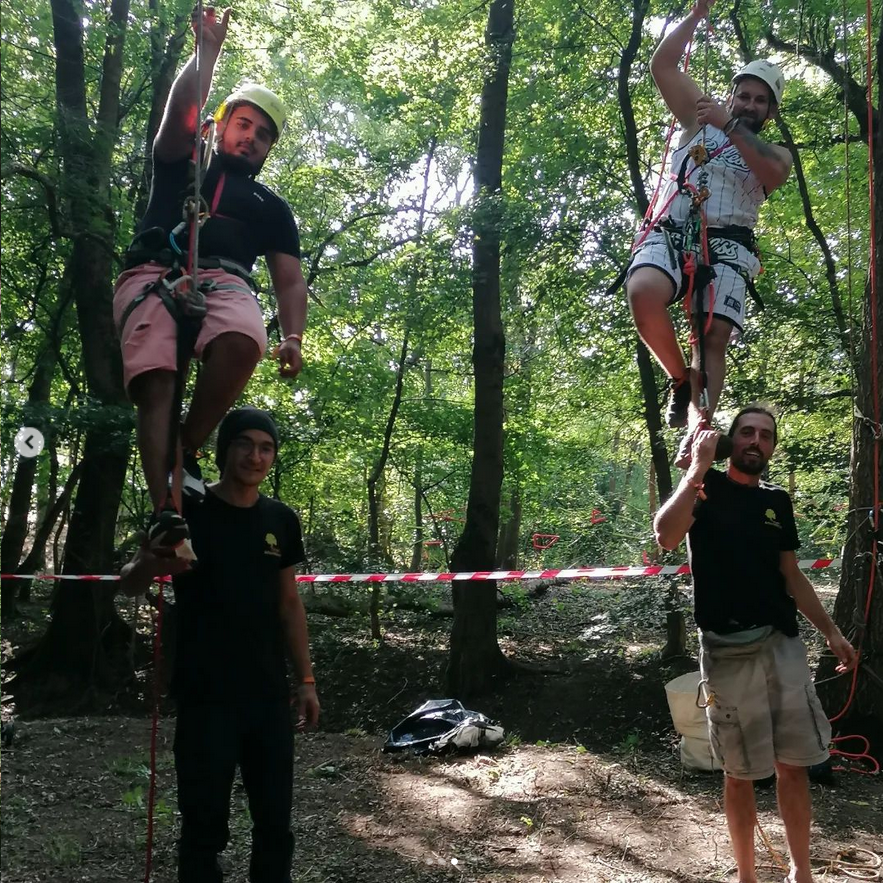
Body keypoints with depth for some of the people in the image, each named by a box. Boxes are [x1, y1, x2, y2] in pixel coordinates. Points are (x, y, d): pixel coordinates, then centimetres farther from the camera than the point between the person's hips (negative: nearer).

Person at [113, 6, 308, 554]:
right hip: (154, 276, 0)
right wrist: (210, 49, 10)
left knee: (243, 343, -36)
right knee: (157, 385, -26)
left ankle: (187, 453, -20)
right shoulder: (181, 165, 28)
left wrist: (293, 337, 0)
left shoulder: (272, 207, 29)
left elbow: (290, 282, 17)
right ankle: (166, 515, -34)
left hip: (224, 282, 0)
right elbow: (183, 108, 5)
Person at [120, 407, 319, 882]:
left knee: (275, 824, 8)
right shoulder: (187, 509, -5)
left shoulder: (281, 519, 7)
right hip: (205, 697, -4)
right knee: (204, 827, 1)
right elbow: (129, 584, -5)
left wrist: (305, 679, 9)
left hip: (268, 695, 4)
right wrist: (152, 565, -29)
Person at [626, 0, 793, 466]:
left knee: (714, 339, -18)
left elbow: (774, 172, -4)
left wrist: (730, 126, -8)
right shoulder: (700, 122, 26)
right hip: (670, 234, 0)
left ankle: (696, 430, -24)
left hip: (726, 244, 0)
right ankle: (680, 378, -11)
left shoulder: (775, 153, 23)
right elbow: (662, 65, 20)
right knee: (642, 292, -32)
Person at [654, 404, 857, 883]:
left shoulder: (778, 501, 12)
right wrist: (699, 466, -19)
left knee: (793, 765, 8)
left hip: (783, 644, 4)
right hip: (728, 649, -4)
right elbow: (666, 535, -23)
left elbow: (792, 577, 17)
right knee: (740, 771, 5)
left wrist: (831, 632, 11)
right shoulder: (706, 489, -3)